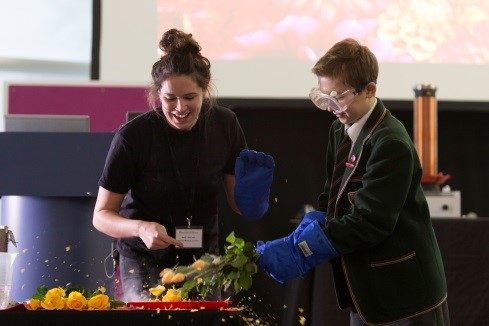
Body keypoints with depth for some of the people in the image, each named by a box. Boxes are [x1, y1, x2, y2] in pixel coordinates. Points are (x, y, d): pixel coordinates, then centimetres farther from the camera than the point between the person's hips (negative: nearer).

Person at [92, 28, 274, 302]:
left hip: (203, 259, 3)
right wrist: (141, 228, -31)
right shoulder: (133, 137, -19)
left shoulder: (224, 125, -8)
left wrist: (252, 190, -21)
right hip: (146, 263, -3)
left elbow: (239, 204, 2)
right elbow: (102, 215, -12)